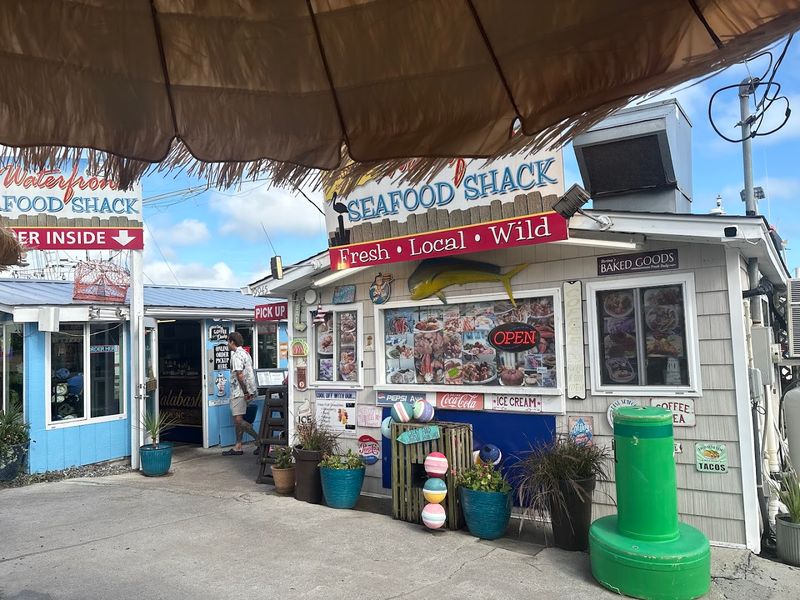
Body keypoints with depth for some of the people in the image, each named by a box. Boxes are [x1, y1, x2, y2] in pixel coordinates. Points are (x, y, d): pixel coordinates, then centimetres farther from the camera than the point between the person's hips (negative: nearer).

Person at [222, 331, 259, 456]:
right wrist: (248, 391, 16)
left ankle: (260, 440, -11)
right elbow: (250, 373, 17)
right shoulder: (245, 353, 17)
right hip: (243, 391, 10)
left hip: (239, 392, -10)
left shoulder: (236, 355, -14)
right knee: (238, 419, 12)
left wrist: (245, 392, -18)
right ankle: (238, 447, 15)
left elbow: (239, 375, -21)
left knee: (238, 420, -11)